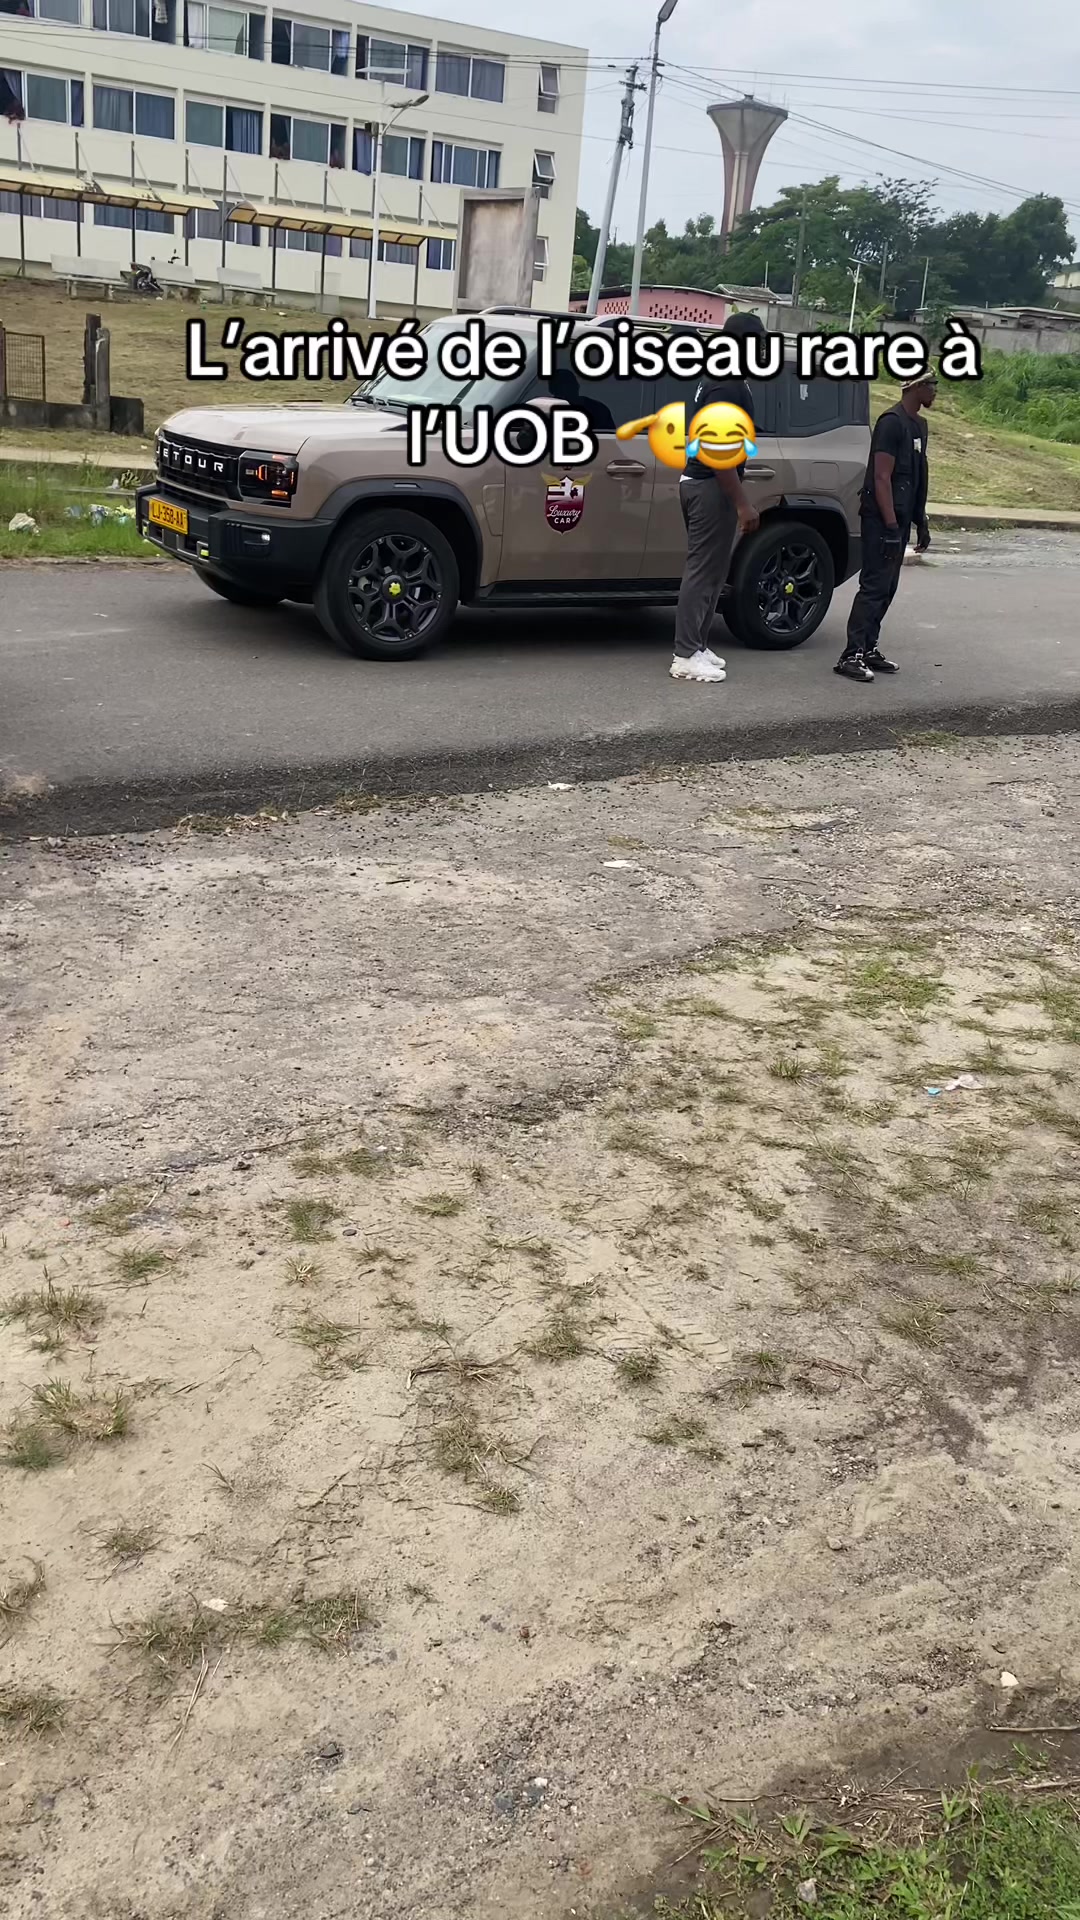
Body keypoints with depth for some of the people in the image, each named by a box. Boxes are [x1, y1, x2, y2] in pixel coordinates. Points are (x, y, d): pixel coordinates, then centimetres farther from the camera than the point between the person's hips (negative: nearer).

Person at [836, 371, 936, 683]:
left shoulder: (919, 425, 16)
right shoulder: (892, 422, -14)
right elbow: (881, 477, -19)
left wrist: (920, 521, 20)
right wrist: (890, 525, -23)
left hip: (899, 519, 9)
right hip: (881, 519, -9)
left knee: (887, 588, 10)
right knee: (874, 586, -11)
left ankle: (869, 649, 17)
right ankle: (851, 656, -11)